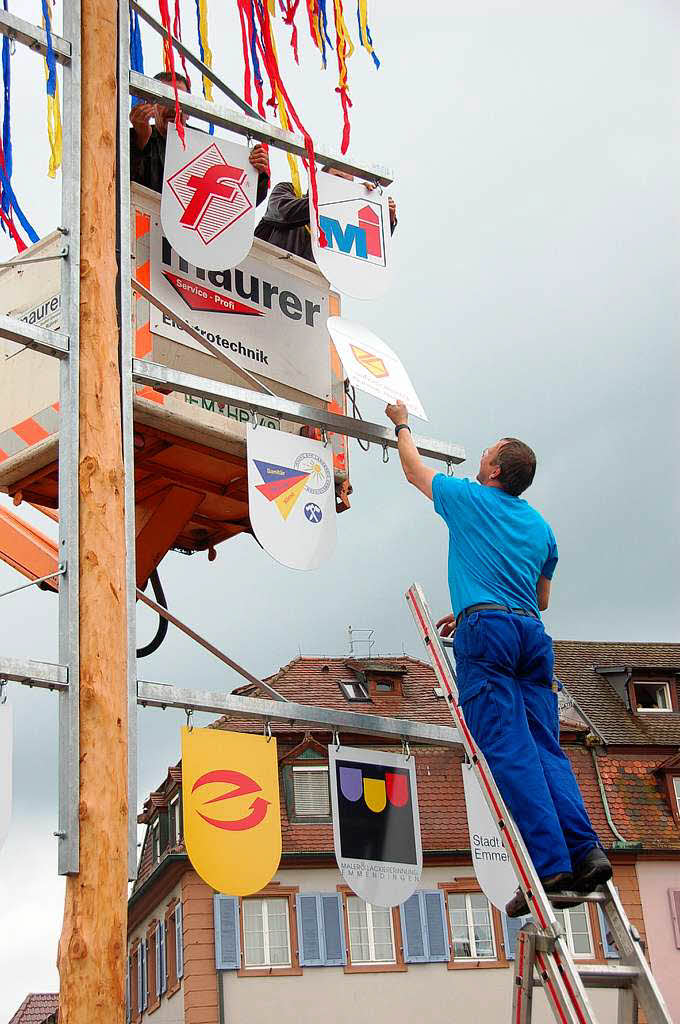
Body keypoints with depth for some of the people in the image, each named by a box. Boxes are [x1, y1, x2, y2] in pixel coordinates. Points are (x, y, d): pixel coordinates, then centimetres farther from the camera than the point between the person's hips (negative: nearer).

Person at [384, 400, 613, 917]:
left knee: (509, 752, -13)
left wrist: (402, 424, 45)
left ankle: (550, 864, -23)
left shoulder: (471, 499, 9)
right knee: (545, 747, 1)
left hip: (486, 630, -6)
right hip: (532, 633, 6)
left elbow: (414, 469, 27)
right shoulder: (539, 525, 23)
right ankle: (584, 850, -16)